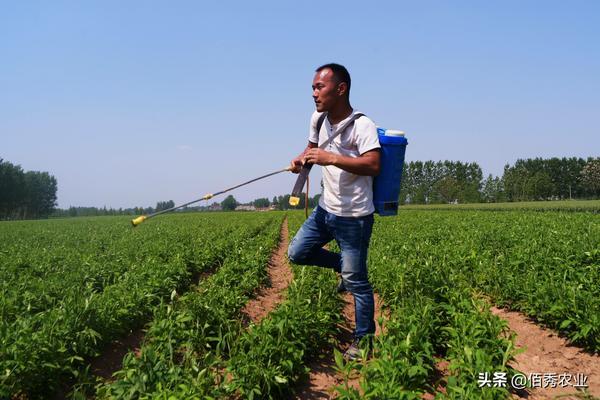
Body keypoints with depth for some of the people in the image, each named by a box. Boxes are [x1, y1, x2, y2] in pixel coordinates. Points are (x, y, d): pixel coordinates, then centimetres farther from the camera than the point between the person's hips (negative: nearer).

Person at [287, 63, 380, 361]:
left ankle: (363, 339, 17)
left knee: (356, 282, 1)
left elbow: (373, 166, -30)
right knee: (297, 253, 12)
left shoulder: (362, 125, -19)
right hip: (326, 209, 8)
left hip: (354, 217, -8)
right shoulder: (318, 119, 5)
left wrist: (332, 158, -36)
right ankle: (344, 266, 30)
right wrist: (302, 159, -1)